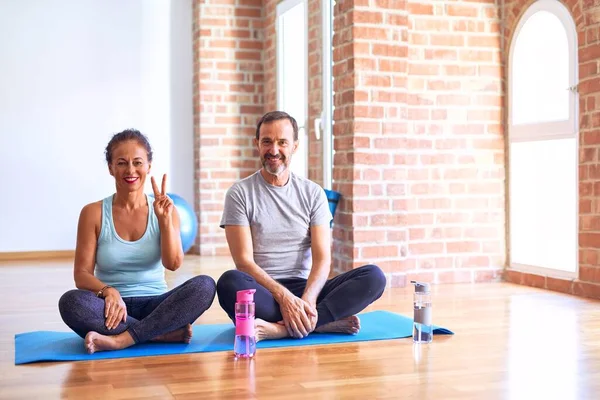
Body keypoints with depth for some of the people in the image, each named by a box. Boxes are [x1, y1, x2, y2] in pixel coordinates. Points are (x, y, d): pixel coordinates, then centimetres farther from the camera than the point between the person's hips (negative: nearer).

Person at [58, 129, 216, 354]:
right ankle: (169, 333, -29)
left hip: (155, 306, 1)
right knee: (71, 302, -33)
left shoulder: (164, 211, 5)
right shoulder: (93, 213, 1)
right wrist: (108, 291, -24)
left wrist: (165, 220, -17)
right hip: (114, 308, -1)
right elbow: (82, 274, -3)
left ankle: (121, 340, -31)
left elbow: (173, 264, -5)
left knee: (205, 285, -26)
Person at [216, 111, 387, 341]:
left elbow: (322, 258, -1)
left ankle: (281, 329, -33)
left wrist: (307, 300, -21)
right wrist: (284, 297, -23)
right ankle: (326, 323, -31)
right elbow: (244, 261, -8)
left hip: (306, 289, 3)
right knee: (230, 282, -36)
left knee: (374, 276, -20)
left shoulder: (313, 193, 9)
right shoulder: (239, 193, 1)